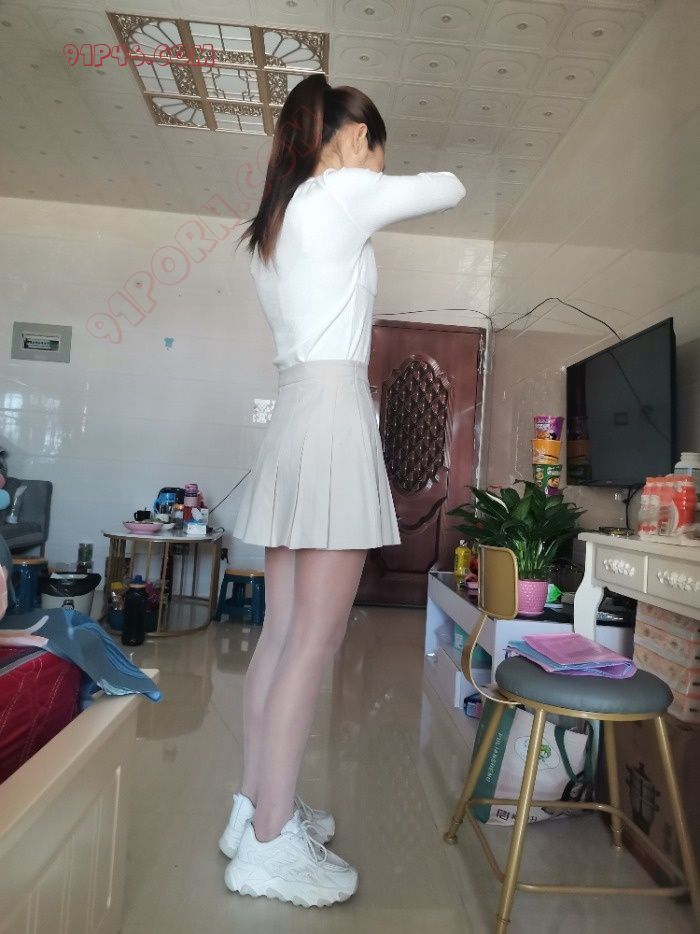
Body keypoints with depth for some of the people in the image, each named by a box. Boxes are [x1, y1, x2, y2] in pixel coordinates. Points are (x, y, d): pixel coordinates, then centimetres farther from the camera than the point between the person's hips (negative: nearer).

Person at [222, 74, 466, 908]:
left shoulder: (273, 219, 23)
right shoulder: (344, 193, 0)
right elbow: (451, 189, 10)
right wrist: (382, 177, 30)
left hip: (294, 411, 9)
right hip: (334, 410, -9)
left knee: (282, 634, 9)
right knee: (313, 641, -6)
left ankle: (255, 809, 20)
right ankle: (270, 845, 4)